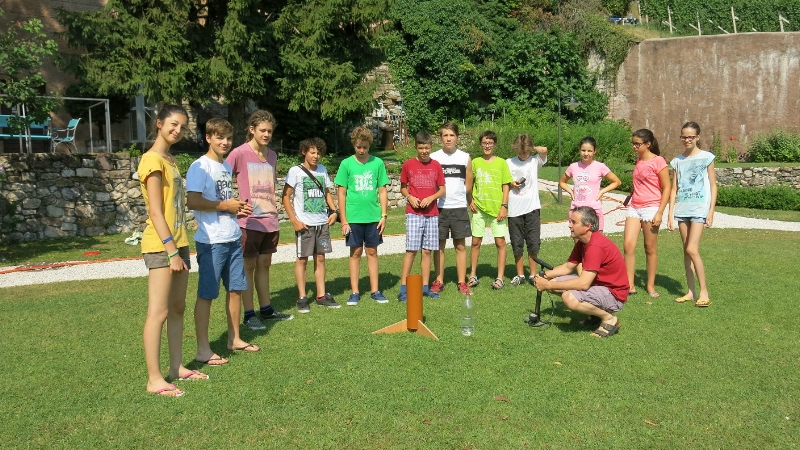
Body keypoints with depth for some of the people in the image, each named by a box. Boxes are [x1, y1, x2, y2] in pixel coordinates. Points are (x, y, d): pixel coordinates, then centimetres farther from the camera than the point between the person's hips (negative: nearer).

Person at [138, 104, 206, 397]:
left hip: (178, 243, 10)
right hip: (160, 247, -9)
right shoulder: (152, 160, -12)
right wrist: (171, 251, -19)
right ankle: (154, 379, 0)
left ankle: (177, 367, 22)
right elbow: (155, 212, -17)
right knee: (159, 312, -6)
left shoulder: (170, 160, 16)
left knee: (178, 308, 13)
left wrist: (181, 247, 15)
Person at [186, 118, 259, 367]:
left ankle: (234, 339, 28)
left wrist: (238, 207, 7)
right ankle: (203, 349, 7)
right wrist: (225, 206, -14)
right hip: (211, 241, -8)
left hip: (233, 238, 8)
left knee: (236, 288, 14)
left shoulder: (227, 167, 16)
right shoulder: (200, 166, -11)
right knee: (206, 294, -1)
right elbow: (192, 201, -22)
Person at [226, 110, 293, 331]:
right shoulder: (239, 153, -9)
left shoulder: (272, 155, 11)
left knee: (264, 264, 15)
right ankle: (249, 315, 10)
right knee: (249, 266, 2)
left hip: (270, 220, 6)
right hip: (249, 221, -6)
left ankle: (266, 309, 25)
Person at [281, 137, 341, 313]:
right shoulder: (296, 171, -6)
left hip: (322, 222, 5)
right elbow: (286, 197, -6)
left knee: (320, 258, 10)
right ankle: (302, 298, 10)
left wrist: (334, 211, 5)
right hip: (304, 224, -5)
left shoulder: (322, 170, 10)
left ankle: (321, 296, 18)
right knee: (302, 259, 1)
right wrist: (294, 221, -12)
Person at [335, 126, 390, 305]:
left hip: (373, 217, 1)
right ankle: (354, 292, 14)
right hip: (353, 217, -1)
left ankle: (375, 291, 16)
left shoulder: (377, 163, 1)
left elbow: (382, 191, 5)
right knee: (356, 252, 6)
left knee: (372, 252, 8)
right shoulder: (346, 164, -1)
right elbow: (341, 194, 0)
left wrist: (384, 215, -1)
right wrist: (343, 220, -4)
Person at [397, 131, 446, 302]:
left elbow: (442, 190, 8)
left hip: (432, 213, 2)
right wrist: (409, 197, -10)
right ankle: (403, 289, -4)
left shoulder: (436, 166, 6)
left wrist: (431, 198, -10)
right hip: (413, 213, -2)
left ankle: (425, 287, 13)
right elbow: (403, 187, 10)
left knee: (427, 250, 5)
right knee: (411, 250, -7)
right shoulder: (408, 165, 1)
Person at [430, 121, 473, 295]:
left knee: (460, 245, 4)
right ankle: (439, 281, 14)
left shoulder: (465, 158, 3)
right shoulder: (433, 157, 1)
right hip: (439, 207, 0)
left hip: (459, 207, 1)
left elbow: (468, 186, 9)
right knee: (439, 245, 6)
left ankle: (461, 282, 11)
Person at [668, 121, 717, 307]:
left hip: (699, 208, -4)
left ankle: (704, 292, -2)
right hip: (682, 209, 4)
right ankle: (691, 291, 12)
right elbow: (674, 189, 9)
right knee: (686, 251, 6)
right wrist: (670, 214, 4)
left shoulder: (706, 157, 0)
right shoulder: (677, 161, 9)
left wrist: (711, 211, -7)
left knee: (692, 249, -13)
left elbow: (713, 186, 0)